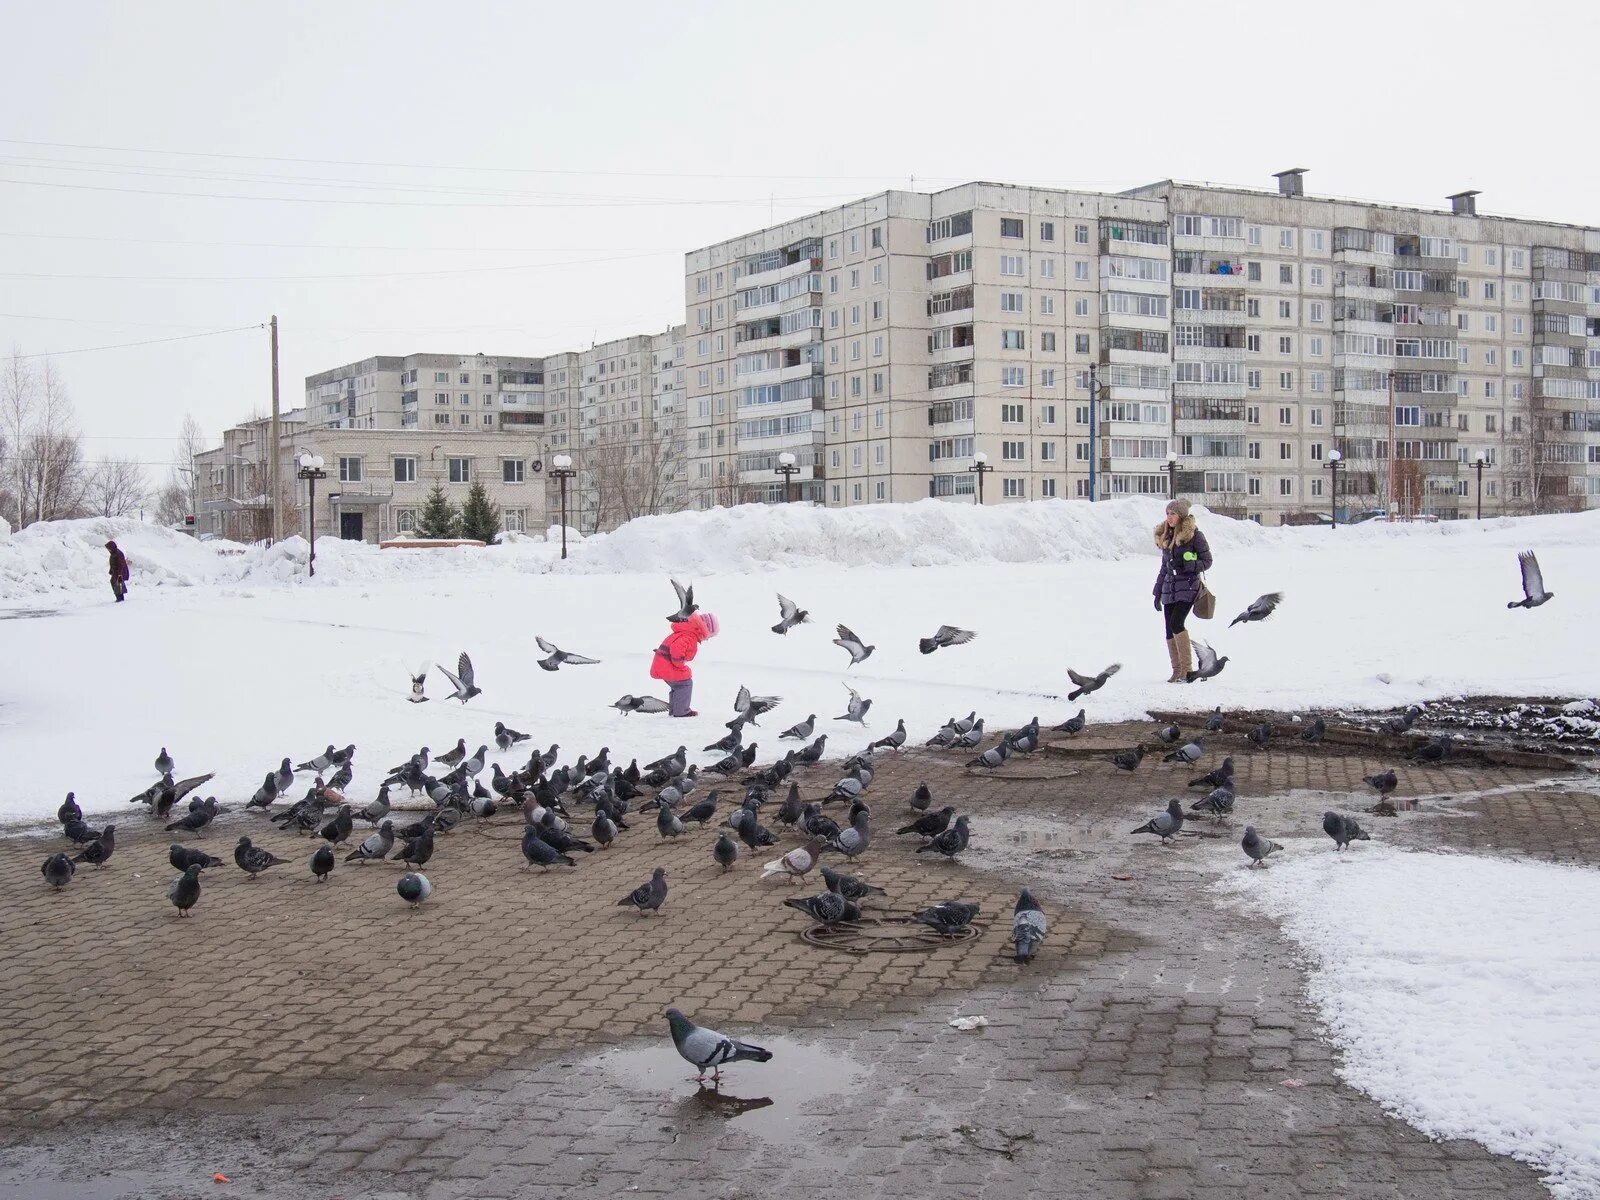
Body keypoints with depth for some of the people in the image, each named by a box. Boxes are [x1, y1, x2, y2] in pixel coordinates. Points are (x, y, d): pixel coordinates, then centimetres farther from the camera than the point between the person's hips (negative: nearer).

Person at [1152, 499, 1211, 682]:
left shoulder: (1194, 535, -5)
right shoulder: (1166, 536, 15)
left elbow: (1207, 561, -4)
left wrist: (1186, 565, -20)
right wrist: (1157, 593, 19)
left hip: (1188, 586, -7)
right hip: (1169, 588, 7)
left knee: (1176, 624, -20)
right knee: (1170, 630, 1)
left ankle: (1187, 669, -14)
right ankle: (1177, 670, 7)